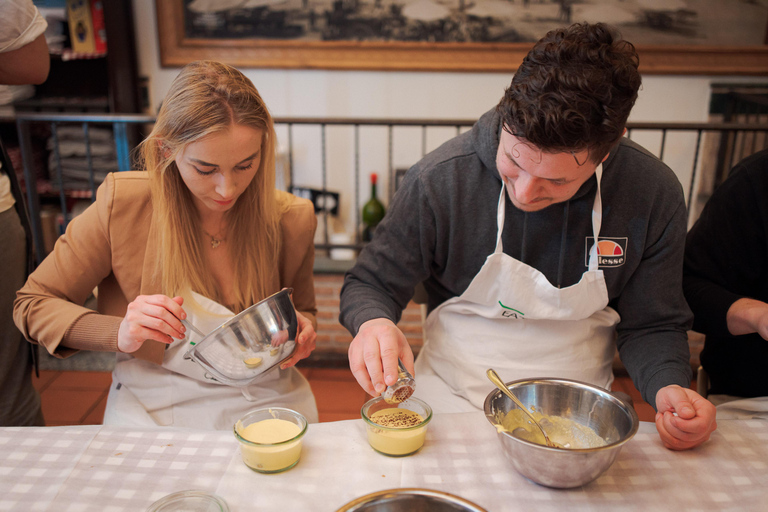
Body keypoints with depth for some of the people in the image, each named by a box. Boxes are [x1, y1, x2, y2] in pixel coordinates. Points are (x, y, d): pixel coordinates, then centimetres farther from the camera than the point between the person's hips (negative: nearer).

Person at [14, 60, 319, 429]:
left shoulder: (292, 219, -6)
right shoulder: (123, 204, -11)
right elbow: (32, 304, -1)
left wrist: (301, 330, -12)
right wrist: (120, 335, -20)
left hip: (264, 399, 0)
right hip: (152, 407, 1)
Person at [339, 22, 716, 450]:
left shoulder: (654, 194, -11)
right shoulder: (441, 178, -16)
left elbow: (652, 325, 3)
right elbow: (371, 284, -4)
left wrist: (670, 387, -17)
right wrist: (374, 323, -26)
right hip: (454, 398, -1)